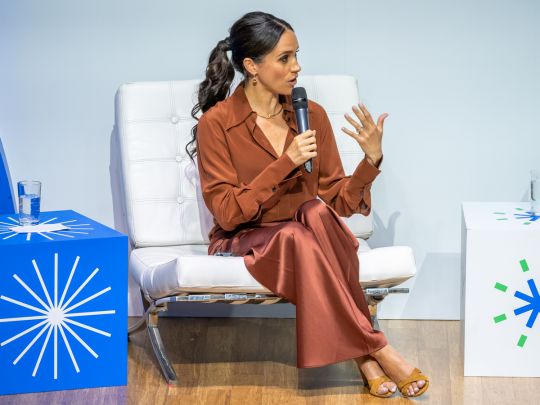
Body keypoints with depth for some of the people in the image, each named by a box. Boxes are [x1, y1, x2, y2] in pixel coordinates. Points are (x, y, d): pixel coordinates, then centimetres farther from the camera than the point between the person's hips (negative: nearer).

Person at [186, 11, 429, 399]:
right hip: (244, 242, -3)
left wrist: (372, 159, -12)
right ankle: (376, 349, -31)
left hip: (306, 234, 3)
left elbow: (338, 202, 5)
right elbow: (228, 213, -13)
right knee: (296, 237, -37)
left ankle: (362, 353, -33)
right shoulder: (216, 124, -8)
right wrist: (285, 163, -21)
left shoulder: (311, 115, 4)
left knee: (317, 213, -33)